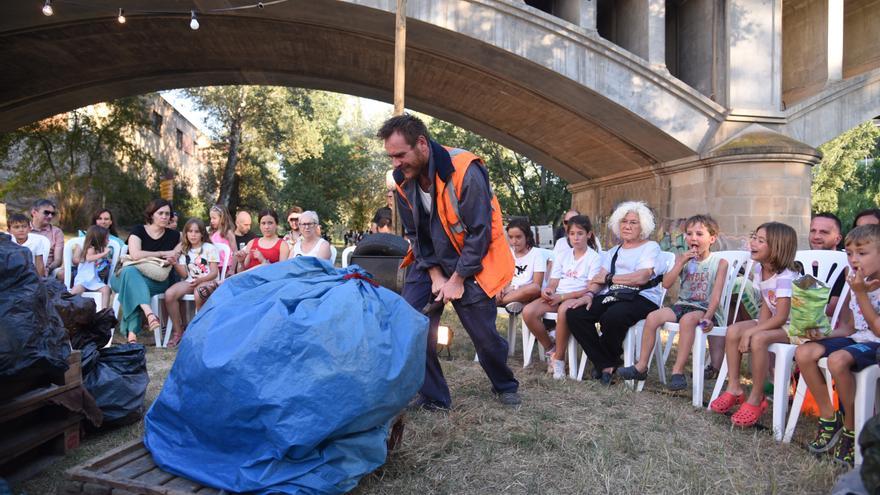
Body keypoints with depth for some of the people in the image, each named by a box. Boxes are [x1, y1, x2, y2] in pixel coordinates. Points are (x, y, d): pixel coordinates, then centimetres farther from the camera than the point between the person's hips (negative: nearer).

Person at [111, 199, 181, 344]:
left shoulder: (174, 235, 12)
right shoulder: (138, 230, 2)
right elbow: (135, 254, -13)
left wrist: (172, 259, -7)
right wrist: (163, 253, -10)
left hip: (158, 281, 1)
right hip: (133, 274, -1)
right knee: (130, 271, -38)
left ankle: (132, 333, -45)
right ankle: (149, 313, -59)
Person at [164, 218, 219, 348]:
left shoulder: (210, 248, 2)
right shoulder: (184, 250, 16)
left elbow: (214, 272, -4)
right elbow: (184, 274, 9)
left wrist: (201, 279, -22)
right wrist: (175, 264, -10)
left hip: (207, 281, -4)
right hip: (190, 281, 5)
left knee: (199, 293, -39)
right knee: (169, 294, -25)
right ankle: (178, 331, -10)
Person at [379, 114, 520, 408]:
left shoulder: (465, 171, -24)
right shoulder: (402, 181, -5)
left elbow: (479, 232, -21)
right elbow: (415, 234, 2)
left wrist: (457, 279, -17)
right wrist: (435, 276, -8)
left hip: (471, 263, -5)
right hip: (429, 264, 5)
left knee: (484, 334, 2)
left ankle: (506, 387, 31)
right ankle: (432, 396, 9)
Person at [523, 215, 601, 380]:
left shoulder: (594, 258, 2)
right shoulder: (563, 255, 17)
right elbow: (553, 282, 12)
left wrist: (563, 296, -16)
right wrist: (548, 290, -13)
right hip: (557, 297, 5)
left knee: (563, 310, -40)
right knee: (528, 312, -22)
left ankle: (559, 359, -22)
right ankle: (551, 349, -1)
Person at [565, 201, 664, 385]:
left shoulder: (651, 247, 9)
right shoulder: (613, 252, 27)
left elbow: (641, 277, -8)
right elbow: (599, 278, 13)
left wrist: (609, 278, 0)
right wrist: (589, 294, -8)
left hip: (641, 298, -6)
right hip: (612, 296, 6)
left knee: (612, 317, -38)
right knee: (574, 313, -20)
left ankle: (609, 361, -6)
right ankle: (606, 365, -12)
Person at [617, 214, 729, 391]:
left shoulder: (719, 263, -1)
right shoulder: (683, 258, 10)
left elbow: (716, 295, -10)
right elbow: (666, 283, -2)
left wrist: (707, 317, -22)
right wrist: (681, 262, -11)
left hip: (705, 309, -4)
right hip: (682, 305, 5)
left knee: (687, 319, -37)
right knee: (652, 316, -19)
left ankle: (678, 371, -31)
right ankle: (641, 366, -12)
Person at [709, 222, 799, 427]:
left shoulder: (785, 277, -24)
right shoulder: (759, 269, 2)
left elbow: (781, 317, -27)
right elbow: (766, 305, 6)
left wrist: (752, 331, -26)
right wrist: (758, 327, -10)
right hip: (773, 323, 9)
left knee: (758, 339, -34)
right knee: (733, 331, -9)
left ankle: (756, 399, -17)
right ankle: (734, 388, -1)